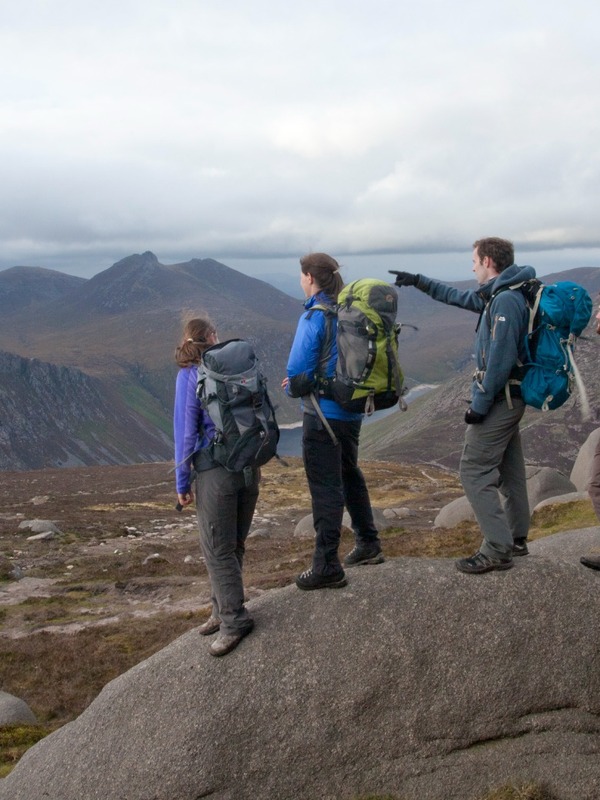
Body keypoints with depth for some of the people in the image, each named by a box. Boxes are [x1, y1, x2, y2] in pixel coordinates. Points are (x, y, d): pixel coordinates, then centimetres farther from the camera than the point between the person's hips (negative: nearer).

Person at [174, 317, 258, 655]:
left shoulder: (189, 375, -5)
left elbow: (186, 430, -6)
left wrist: (182, 482, 0)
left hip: (214, 470, -5)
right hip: (249, 466, 6)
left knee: (218, 549, 2)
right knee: (234, 545, 16)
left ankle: (234, 620, 4)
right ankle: (225, 609, 27)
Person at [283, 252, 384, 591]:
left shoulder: (314, 318, -18)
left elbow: (299, 371, -20)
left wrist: (293, 387, 4)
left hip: (323, 414, -8)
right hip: (353, 410, 8)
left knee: (325, 487, -2)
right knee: (350, 475, 23)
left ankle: (327, 567, 4)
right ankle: (369, 544, 35)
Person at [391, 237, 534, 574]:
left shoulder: (507, 300, -21)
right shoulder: (499, 294, 11)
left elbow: (500, 359, -25)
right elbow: (460, 297, 28)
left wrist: (480, 404, -20)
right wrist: (419, 281, 32)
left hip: (498, 398, -10)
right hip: (510, 397, 10)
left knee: (475, 472, -7)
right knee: (509, 470, 16)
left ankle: (497, 550, -5)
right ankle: (516, 539, 26)